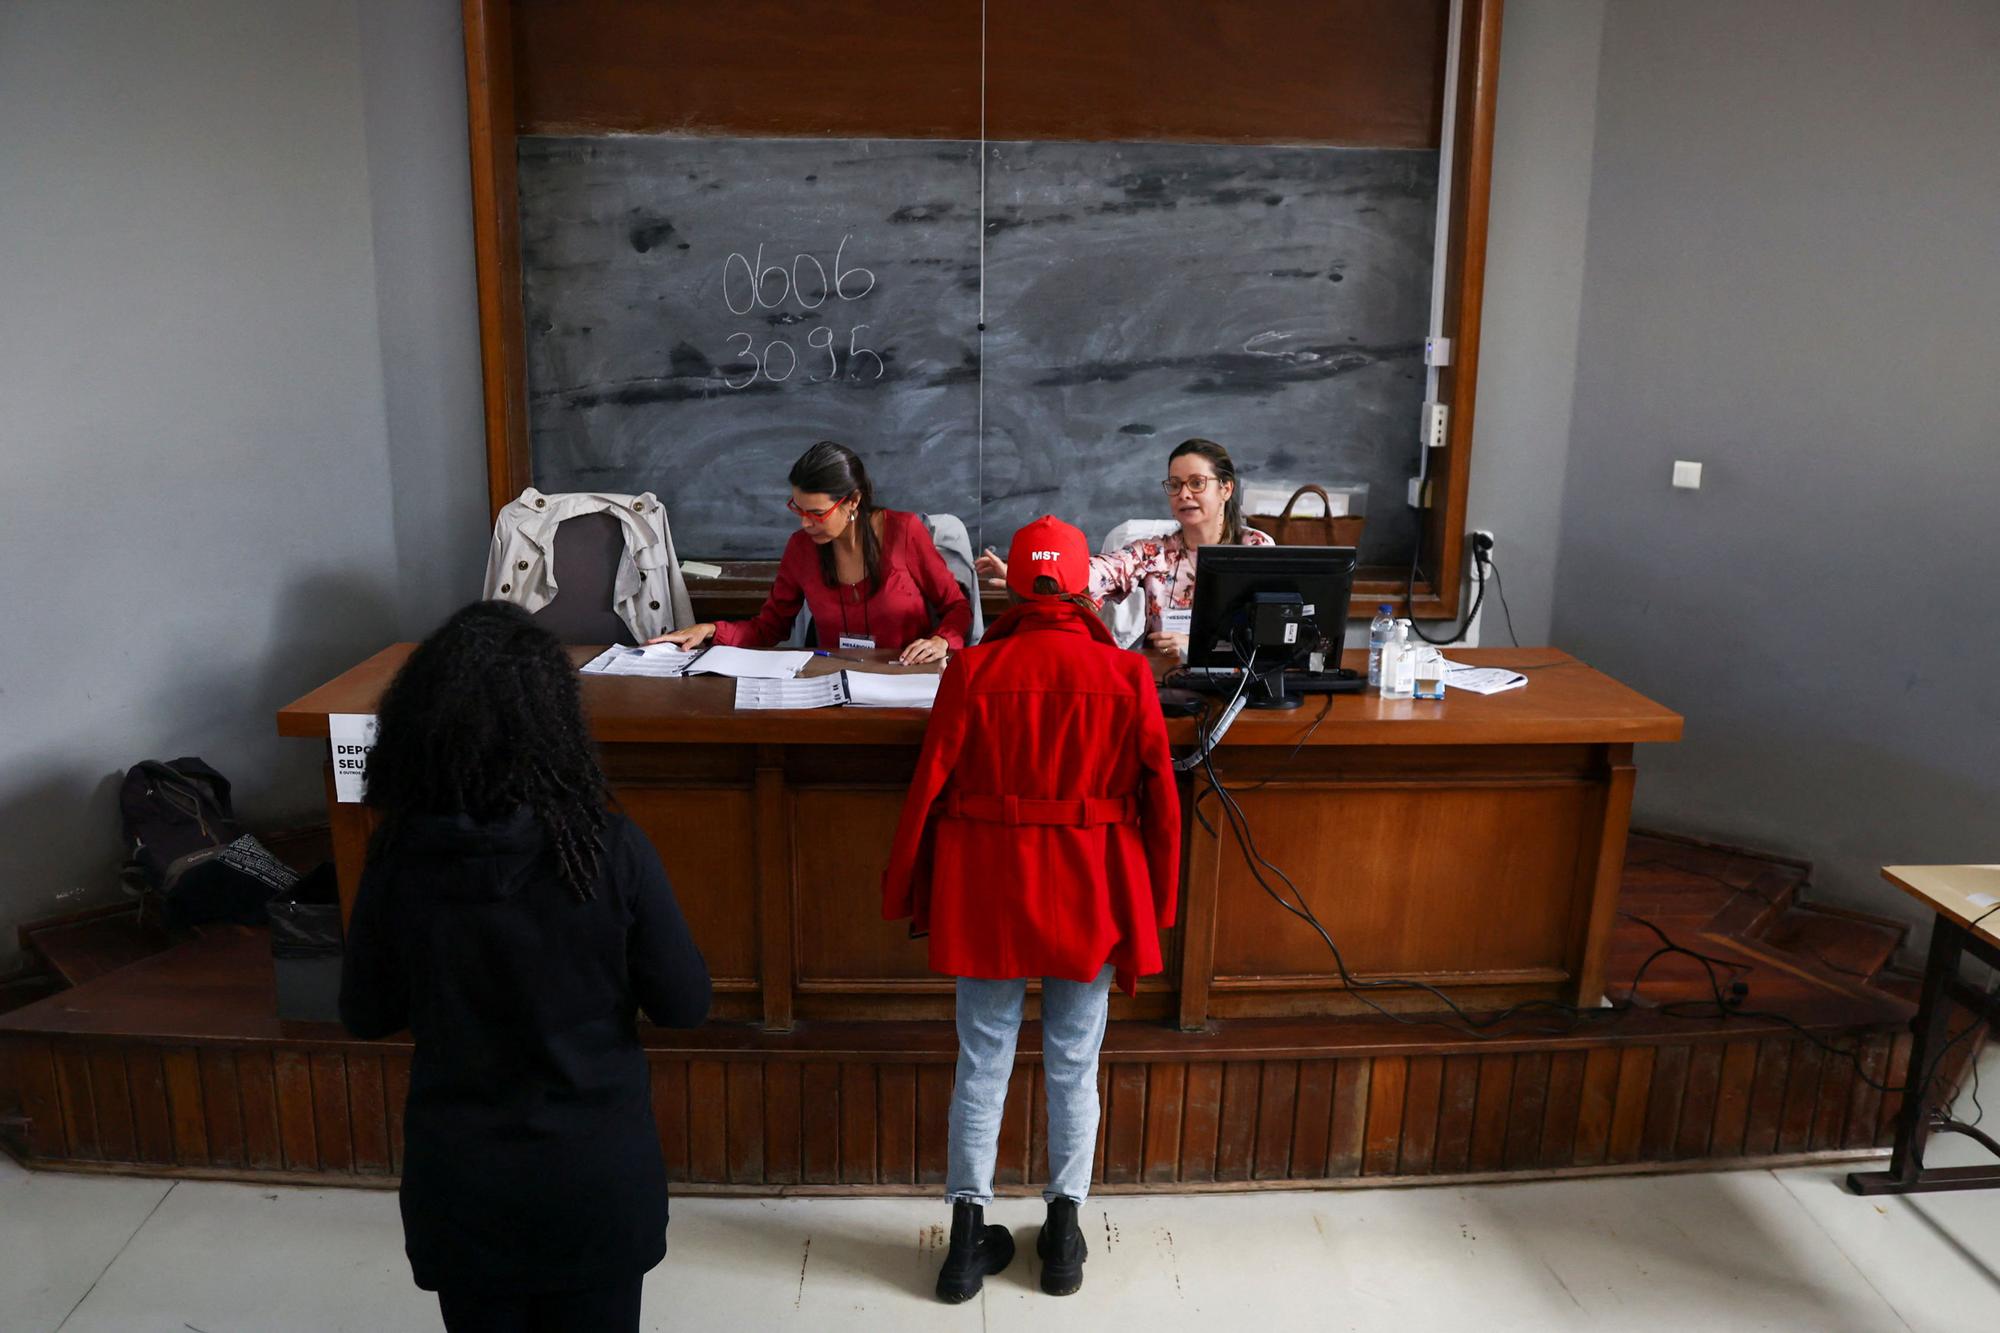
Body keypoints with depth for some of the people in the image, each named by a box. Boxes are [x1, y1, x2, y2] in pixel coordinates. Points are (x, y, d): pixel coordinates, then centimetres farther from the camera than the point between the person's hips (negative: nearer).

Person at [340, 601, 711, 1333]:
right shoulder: (612, 850, -21)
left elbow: (366, 1016, 0)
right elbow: (685, 1005, -10)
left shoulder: (397, 860, -15)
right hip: (595, 1177, -1)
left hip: (458, 1181, 2)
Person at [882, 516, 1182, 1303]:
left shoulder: (971, 671, -9)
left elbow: (929, 791, -6)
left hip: (988, 898, 0)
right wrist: (1153, 906, 10)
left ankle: (969, 1237, 22)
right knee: (1073, 1069, 14)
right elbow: (1159, 799, -4)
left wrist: (909, 896, 7)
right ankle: (1063, 1234, 27)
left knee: (982, 1067, 12)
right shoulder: (1127, 677, -8)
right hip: (1090, 900, 0)